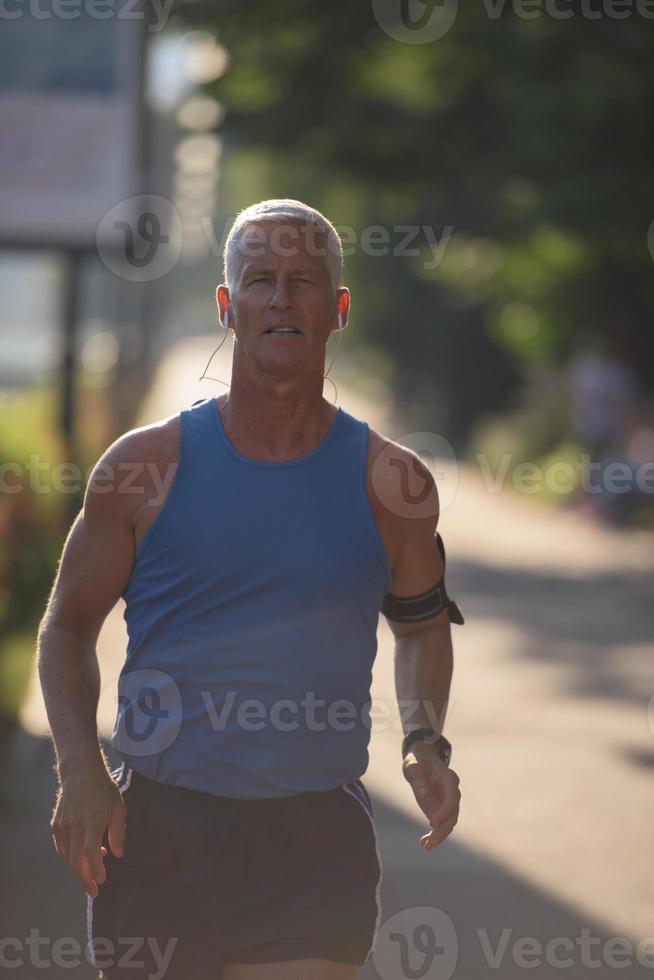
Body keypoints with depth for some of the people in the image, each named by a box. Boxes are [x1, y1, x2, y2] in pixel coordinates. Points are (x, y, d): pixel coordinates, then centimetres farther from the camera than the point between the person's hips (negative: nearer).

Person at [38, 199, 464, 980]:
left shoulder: (391, 484, 3)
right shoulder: (145, 469, 0)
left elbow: (421, 624, 20)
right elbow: (67, 627, 8)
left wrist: (425, 741, 1)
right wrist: (79, 769, -7)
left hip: (318, 847, 0)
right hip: (158, 829, 0)